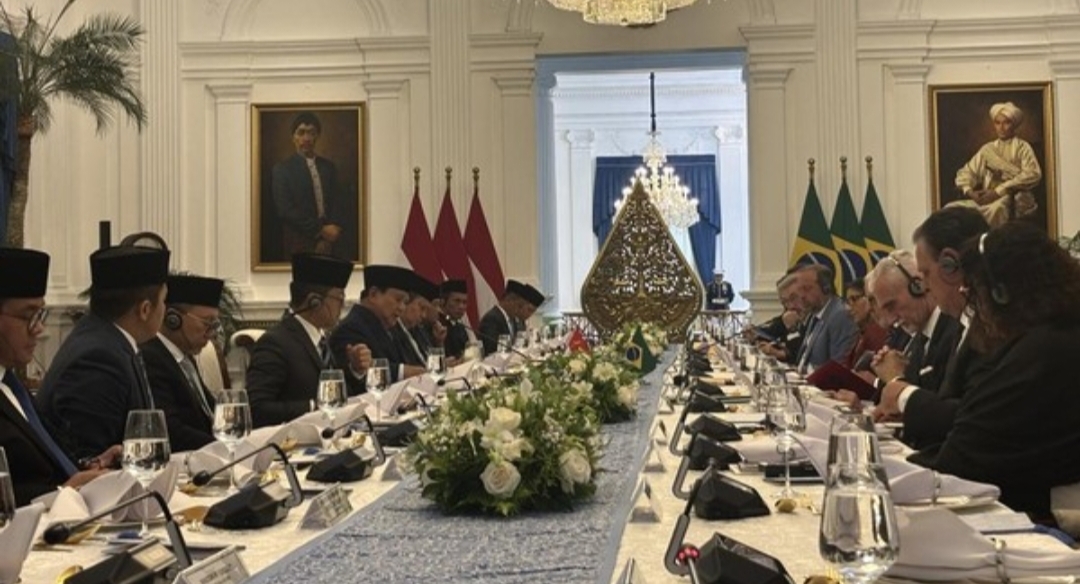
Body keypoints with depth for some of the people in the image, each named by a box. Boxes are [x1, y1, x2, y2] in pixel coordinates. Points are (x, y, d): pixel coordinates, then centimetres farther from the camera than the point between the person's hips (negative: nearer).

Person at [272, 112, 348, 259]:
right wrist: (320, 230, -11)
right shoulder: (282, 169, 3)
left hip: (328, 244, 3)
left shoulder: (328, 167, 15)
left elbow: (338, 202, 12)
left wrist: (334, 228, -8)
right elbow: (285, 210, -6)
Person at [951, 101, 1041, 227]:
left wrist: (999, 191, -17)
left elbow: (1033, 174, -9)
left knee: (996, 208, -40)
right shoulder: (987, 149, 20)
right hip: (987, 200, 4)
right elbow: (965, 172, 15)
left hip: (1014, 201, -4)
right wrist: (969, 191, -9)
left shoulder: (1022, 147, 8)